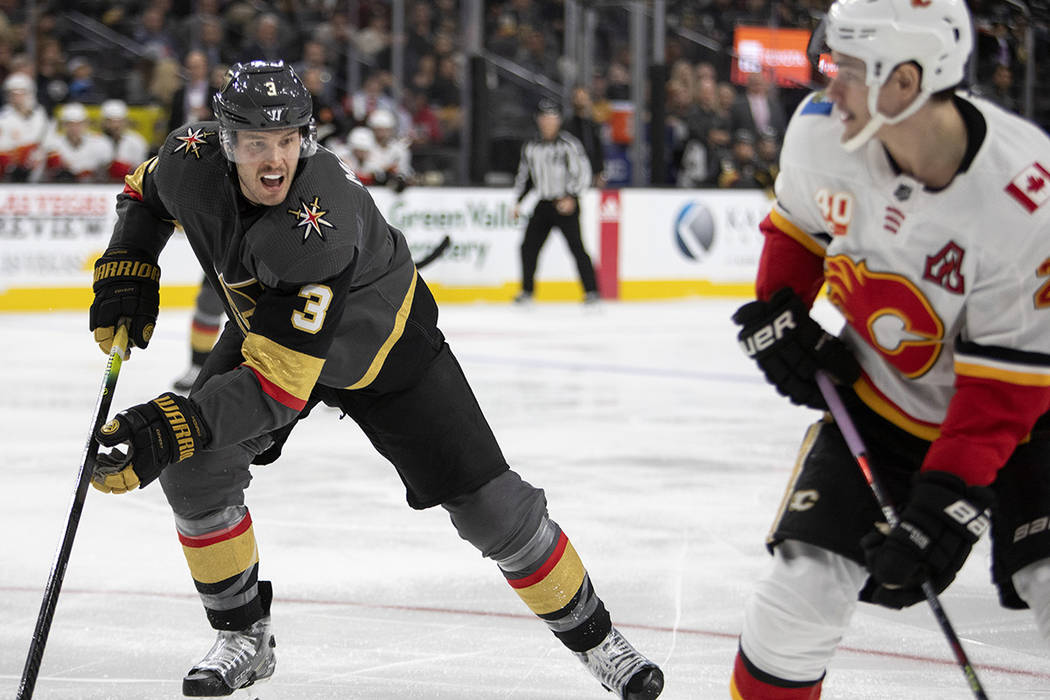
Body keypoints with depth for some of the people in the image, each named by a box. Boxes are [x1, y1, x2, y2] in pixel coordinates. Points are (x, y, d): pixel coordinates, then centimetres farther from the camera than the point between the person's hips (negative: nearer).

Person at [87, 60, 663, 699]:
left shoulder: (320, 226, -44)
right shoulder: (192, 162, -26)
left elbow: (277, 384, -47)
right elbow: (148, 193, 3)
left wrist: (175, 426, -56)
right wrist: (128, 271, -9)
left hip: (388, 351, -5)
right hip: (267, 327, 5)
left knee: (489, 504, -6)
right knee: (194, 471, -14)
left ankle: (593, 636, 15)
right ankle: (245, 638, 5)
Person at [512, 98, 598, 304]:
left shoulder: (569, 143, -8)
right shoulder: (531, 146, 9)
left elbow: (583, 172, -10)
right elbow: (524, 175, 21)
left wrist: (571, 198, -20)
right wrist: (519, 201, 13)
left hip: (566, 204, -6)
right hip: (543, 205, 6)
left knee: (576, 247, -13)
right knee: (529, 247, 2)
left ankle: (591, 291, -10)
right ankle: (527, 291, 15)